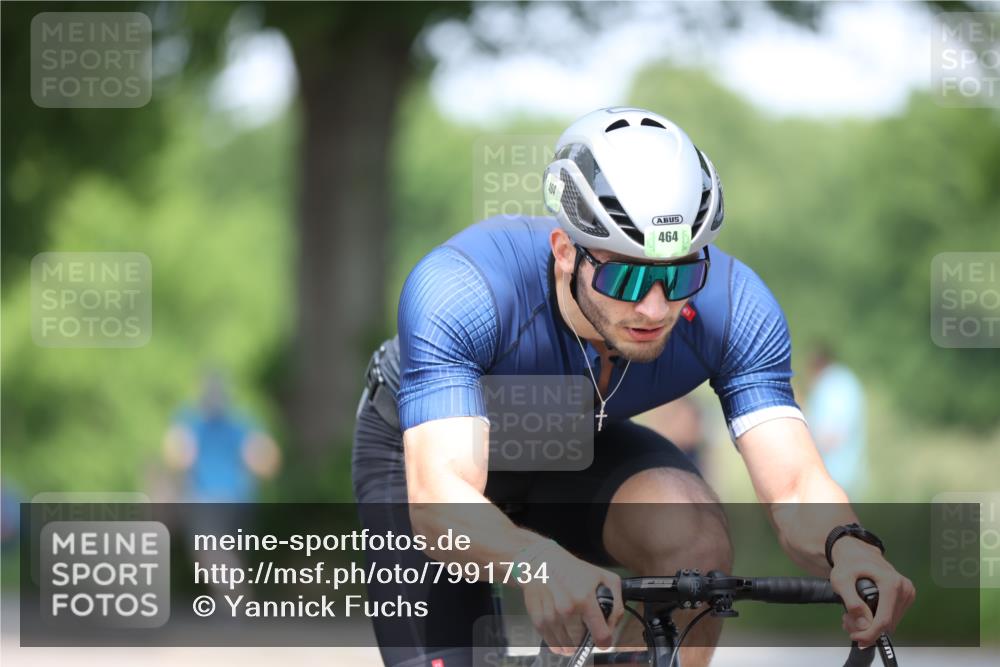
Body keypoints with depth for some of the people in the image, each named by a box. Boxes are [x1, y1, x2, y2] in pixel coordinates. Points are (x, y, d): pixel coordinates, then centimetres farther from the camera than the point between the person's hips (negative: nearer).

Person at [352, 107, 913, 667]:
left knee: (695, 534, -29)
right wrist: (543, 563, -72)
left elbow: (794, 484, -36)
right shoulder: (457, 292, -40)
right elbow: (439, 501, -51)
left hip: (583, 445, 2)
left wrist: (849, 550, -60)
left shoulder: (733, 306, -30)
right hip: (429, 449, -2)